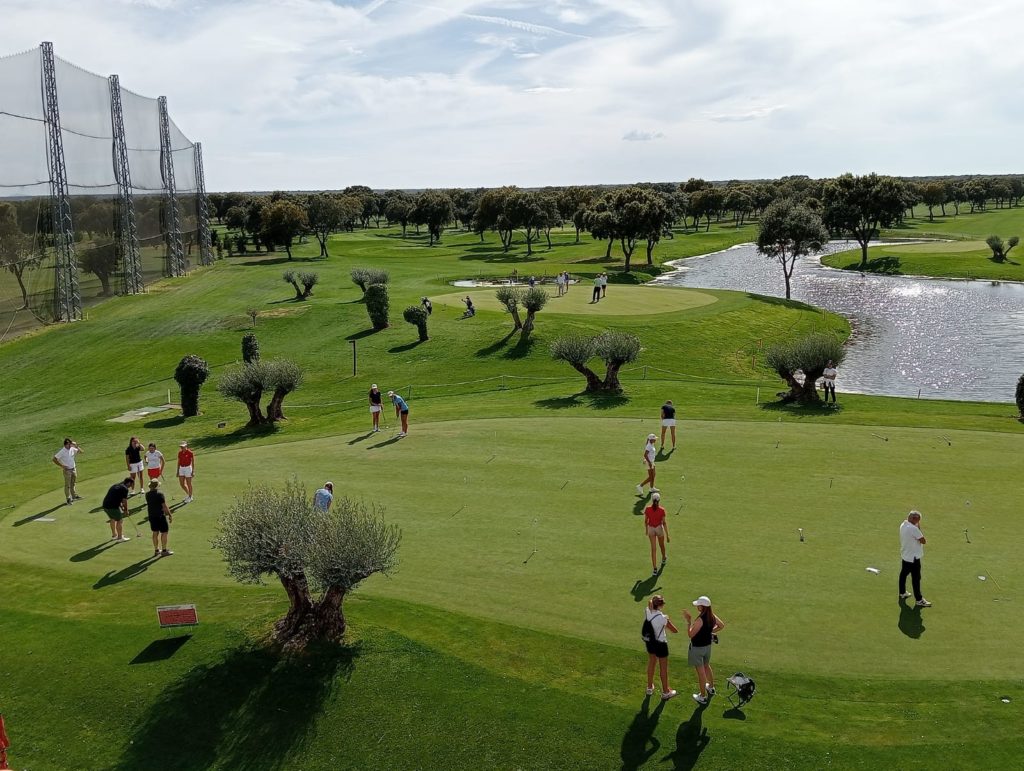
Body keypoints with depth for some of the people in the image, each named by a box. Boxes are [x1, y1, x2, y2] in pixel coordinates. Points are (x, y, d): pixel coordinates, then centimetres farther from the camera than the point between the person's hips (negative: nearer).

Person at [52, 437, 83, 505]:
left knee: (73, 484, 19)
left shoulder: (72, 449, -3)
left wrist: (76, 446, -10)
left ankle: (74, 496, 32)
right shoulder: (62, 451, -19)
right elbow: (54, 459, -18)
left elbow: (80, 451, 8)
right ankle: (68, 499, 12)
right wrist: (62, 466, -18)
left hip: (74, 469, 6)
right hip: (67, 470, -6)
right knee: (67, 485, 4)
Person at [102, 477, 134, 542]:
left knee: (112, 519, 26)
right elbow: (124, 501, -7)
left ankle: (114, 535, 39)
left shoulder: (116, 485, 19)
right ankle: (120, 537, 15)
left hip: (105, 505, 9)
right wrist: (126, 510, 7)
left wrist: (121, 507, 26)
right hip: (113, 506, -9)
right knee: (119, 520, 7)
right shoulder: (125, 488, -7)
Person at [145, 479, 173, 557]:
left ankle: (156, 550, 20)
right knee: (164, 532, 2)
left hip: (151, 516, 7)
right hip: (160, 516, -6)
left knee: (155, 533, 14)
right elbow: (164, 506, -15)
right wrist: (170, 515, -8)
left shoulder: (147, 495, 2)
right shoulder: (160, 494, -16)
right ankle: (164, 550, 4)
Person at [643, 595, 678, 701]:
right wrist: (668, 621, -5)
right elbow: (675, 631, -19)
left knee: (651, 663, 25)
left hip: (649, 641, 6)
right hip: (660, 643, -6)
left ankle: (650, 688, 42)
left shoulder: (647, 612, -14)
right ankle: (665, 692, 28)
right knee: (663, 668, 13)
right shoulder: (662, 618, -30)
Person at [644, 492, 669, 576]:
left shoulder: (647, 509, -14)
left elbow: (645, 521, -2)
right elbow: (664, 523, -16)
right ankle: (664, 558, 55)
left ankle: (655, 569, -1)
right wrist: (667, 535, -10)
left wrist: (646, 529, 16)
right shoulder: (662, 510, -19)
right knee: (662, 545, 26)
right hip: (659, 528, -1)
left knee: (653, 549, 4)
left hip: (651, 529, 1)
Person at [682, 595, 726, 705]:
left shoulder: (700, 620, -31)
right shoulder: (712, 616, -7)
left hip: (697, 648, -8)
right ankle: (711, 687, 49)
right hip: (708, 646, 8)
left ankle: (703, 697, 17)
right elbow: (722, 625, 11)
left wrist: (688, 621, -26)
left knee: (701, 672, 5)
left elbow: (691, 634, -27)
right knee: (707, 666, 29)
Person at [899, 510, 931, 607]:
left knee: (904, 573, 21)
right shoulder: (913, 529, -28)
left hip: (905, 555, 9)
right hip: (913, 557, -9)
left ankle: (902, 593, 37)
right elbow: (923, 541, -19)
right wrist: (919, 527, -14)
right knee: (916, 578, 1)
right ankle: (919, 600, 9)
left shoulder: (903, 525, 0)